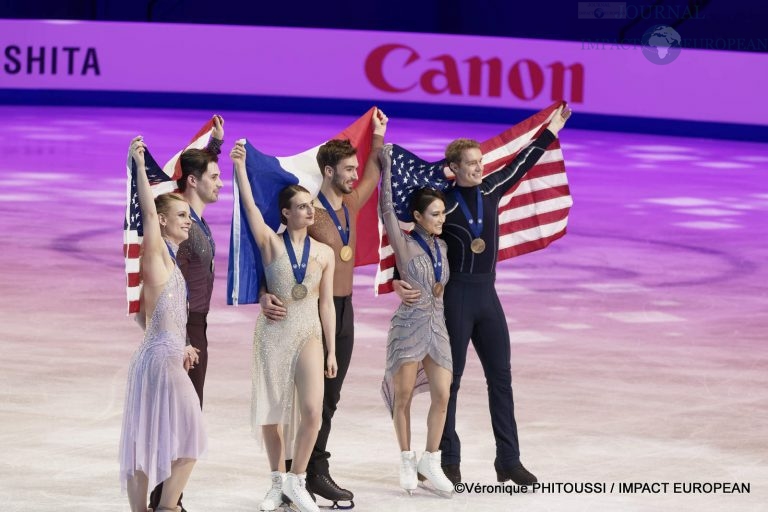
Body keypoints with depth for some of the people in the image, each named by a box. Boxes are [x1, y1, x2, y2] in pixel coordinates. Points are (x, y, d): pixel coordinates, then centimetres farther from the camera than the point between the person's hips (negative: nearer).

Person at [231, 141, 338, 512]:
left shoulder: (324, 253, 5)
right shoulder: (271, 243, 0)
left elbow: (326, 303, 7)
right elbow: (249, 205, -13)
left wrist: (331, 350, 5)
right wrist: (239, 166, -25)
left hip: (308, 335, 1)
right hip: (273, 333, -1)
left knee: (312, 410, -14)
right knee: (271, 411, 4)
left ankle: (296, 481, 2)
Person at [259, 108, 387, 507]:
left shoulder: (350, 205, 9)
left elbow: (372, 179, 30)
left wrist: (378, 138, 25)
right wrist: (266, 294, -32)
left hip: (344, 309, 8)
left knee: (330, 397, 11)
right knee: (315, 396, -3)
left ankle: (313, 471, 17)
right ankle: (316, 472, 1)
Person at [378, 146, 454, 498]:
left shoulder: (442, 247, 9)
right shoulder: (404, 244, -7)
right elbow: (386, 208, -16)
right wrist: (386, 167, -18)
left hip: (437, 327, 5)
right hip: (409, 326, -5)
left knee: (442, 395, -2)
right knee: (403, 396, 2)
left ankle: (430, 461, 9)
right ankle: (407, 462, 12)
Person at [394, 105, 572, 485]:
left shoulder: (491, 191, 6)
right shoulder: (444, 205, -9)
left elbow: (521, 164, 19)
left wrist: (552, 130, 26)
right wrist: (399, 282, -23)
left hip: (487, 295, 6)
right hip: (456, 296, -6)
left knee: (500, 376, 4)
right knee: (451, 379, 0)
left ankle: (508, 460, 6)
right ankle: (449, 461, 6)